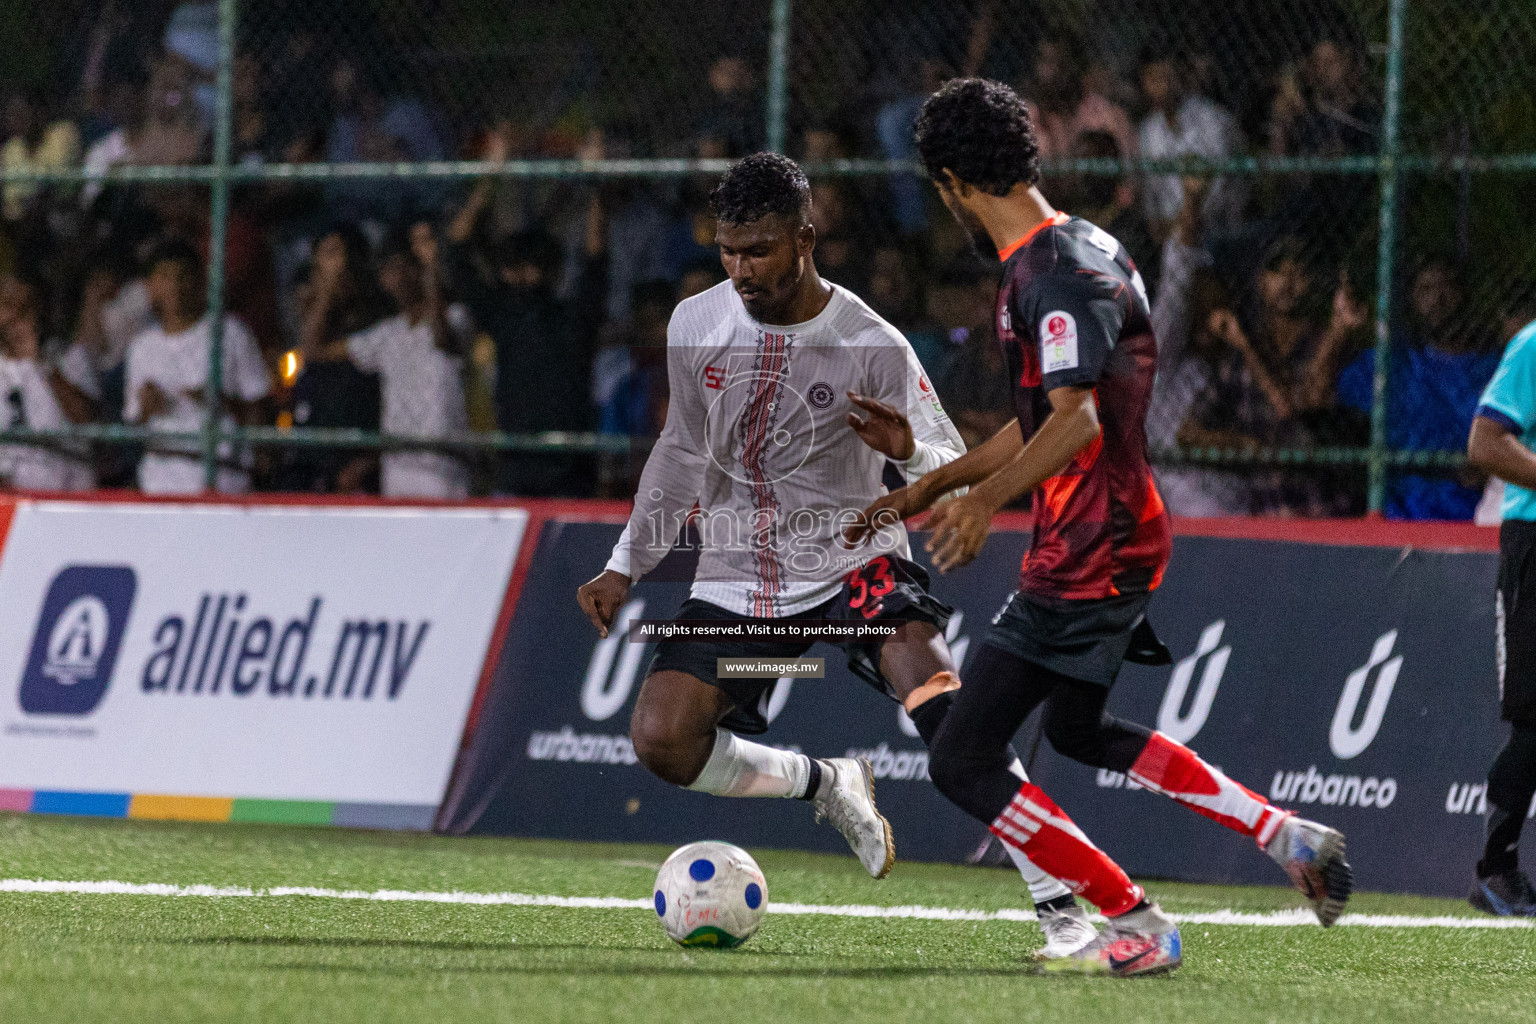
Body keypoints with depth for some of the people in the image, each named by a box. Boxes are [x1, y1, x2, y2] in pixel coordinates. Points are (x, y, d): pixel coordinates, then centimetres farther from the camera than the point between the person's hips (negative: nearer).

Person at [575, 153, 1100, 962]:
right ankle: (827, 786, 13)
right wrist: (624, 568, 15)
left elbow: (955, 471, -9)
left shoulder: (871, 346, -12)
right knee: (660, 738, -15)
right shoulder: (695, 327, 0)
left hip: (850, 562, -4)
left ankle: (1059, 905, -25)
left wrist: (908, 448, -32)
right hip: (735, 581, 4)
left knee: (940, 702, -29)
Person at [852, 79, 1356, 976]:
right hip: (1124, 538, 11)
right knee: (1081, 731, 31)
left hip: (1087, 558, -11)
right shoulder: (1090, 247, 13)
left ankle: (1138, 926, -4)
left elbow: (1076, 423, -31)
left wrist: (983, 500, -40)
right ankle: (1288, 835, 27)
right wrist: (932, 486, 27)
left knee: (964, 761, -6)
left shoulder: (1052, 275, -19)